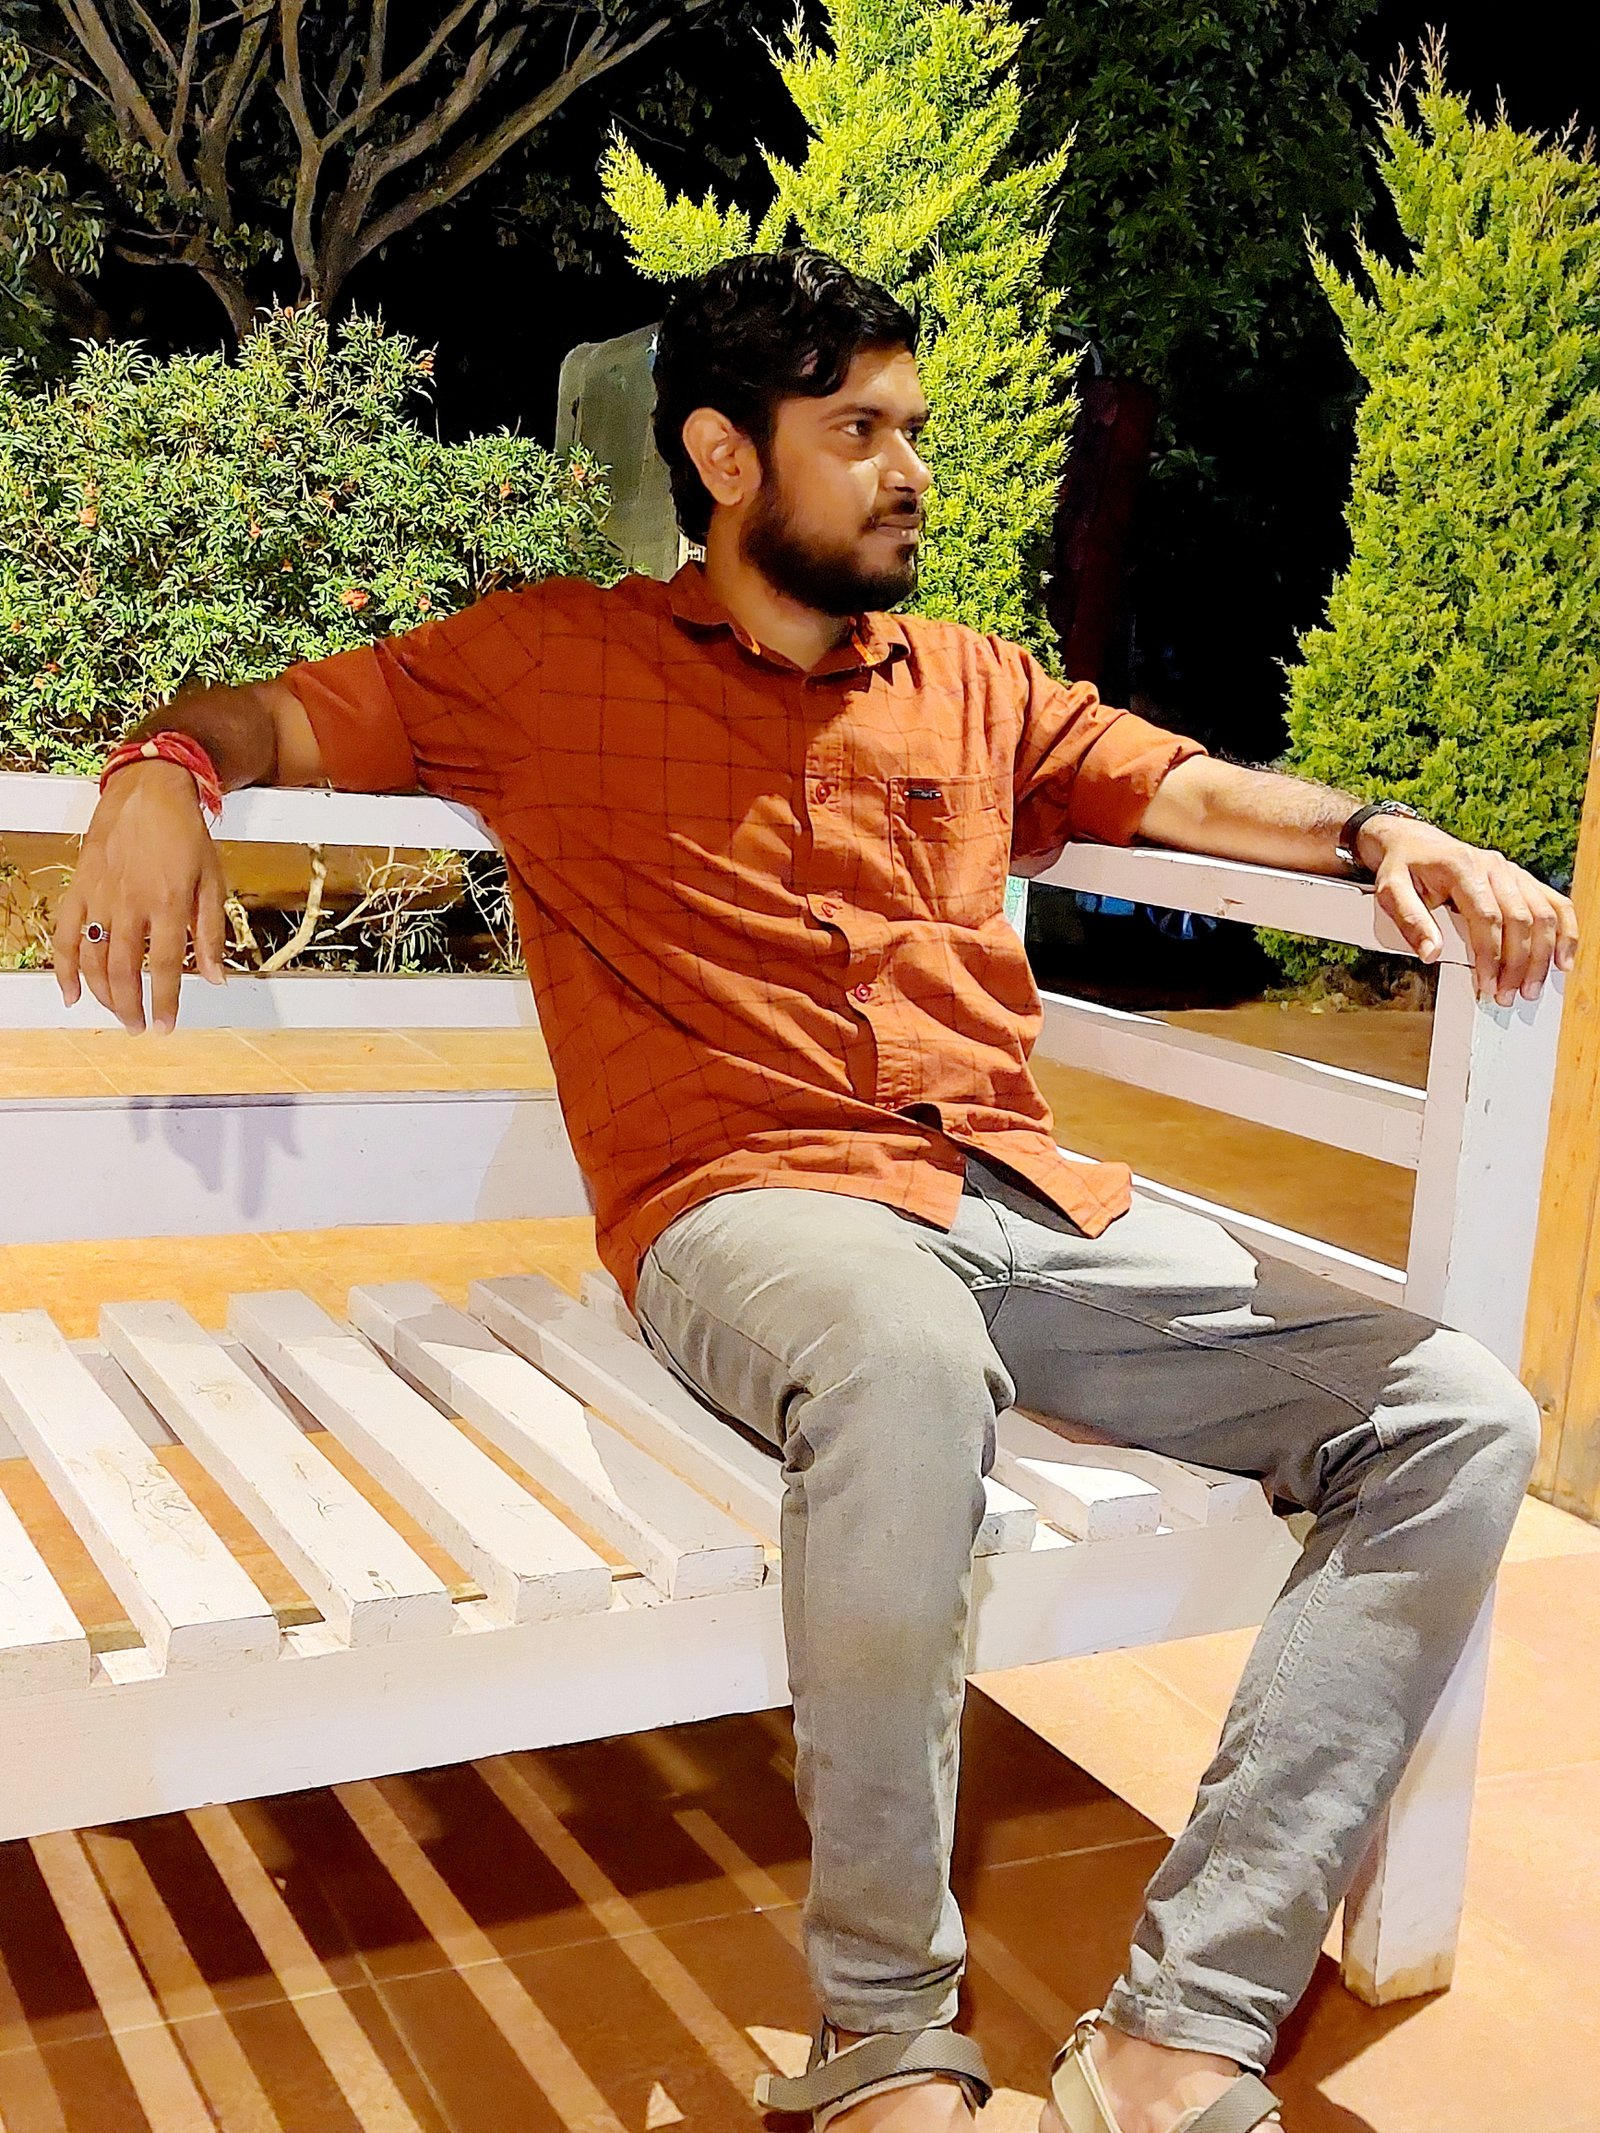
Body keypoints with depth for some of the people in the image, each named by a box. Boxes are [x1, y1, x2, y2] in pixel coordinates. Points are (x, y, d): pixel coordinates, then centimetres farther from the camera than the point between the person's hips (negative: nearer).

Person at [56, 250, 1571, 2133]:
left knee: (1458, 1416, -13)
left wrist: (1382, 834, 7)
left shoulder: (967, 684, 25)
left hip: (1031, 1195, 6)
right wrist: (163, 777, -11)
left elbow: (1189, 791, 27)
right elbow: (274, 717, 13)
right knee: (911, 1363, -43)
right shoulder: (551, 660, 13)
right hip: (750, 1201, -5)